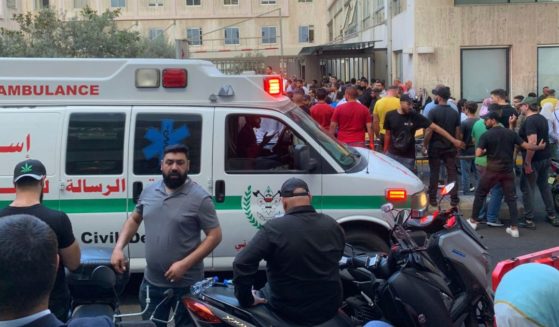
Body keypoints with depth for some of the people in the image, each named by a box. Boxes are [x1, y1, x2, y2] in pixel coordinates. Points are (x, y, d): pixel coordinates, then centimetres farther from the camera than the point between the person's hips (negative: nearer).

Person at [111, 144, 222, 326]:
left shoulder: (200, 198, -13)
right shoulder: (148, 191, 4)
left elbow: (215, 236, -13)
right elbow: (134, 220, 18)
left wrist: (184, 264, -21)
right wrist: (118, 248, 2)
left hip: (186, 284, -5)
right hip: (151, 282, 5)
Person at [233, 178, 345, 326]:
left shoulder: (273, 229, -20)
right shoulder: (332, 226, -4)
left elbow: (242, 264, -27)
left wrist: (246, 300, -14)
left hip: (289, 311, -4)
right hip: (330, 308, 4)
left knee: (262, 294, 28)